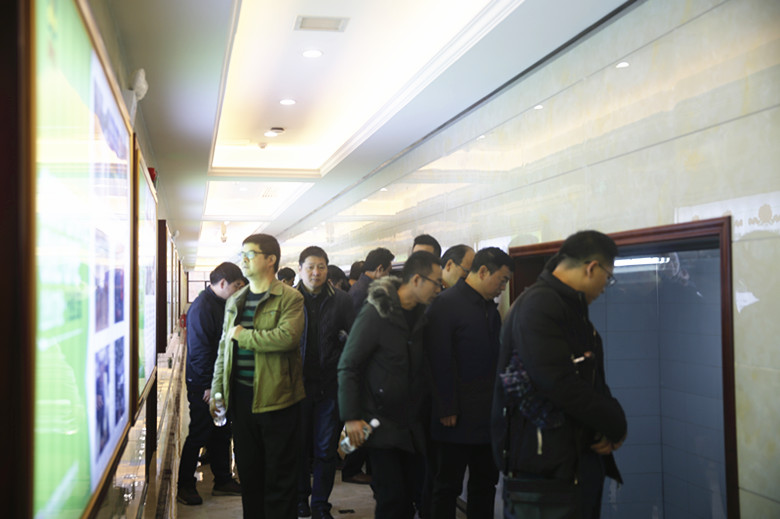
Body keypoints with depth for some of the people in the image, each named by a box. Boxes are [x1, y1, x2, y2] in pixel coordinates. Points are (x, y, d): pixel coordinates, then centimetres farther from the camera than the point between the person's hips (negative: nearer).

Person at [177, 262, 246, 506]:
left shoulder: (222, 304, 10)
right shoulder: (202, 307, -19)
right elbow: (199, 349, -23)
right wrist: (208, 385, -21)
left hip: (220, 382, 9)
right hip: (203, 384, -9)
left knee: (222, 433, 15)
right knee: (199, 435, 0)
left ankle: (223, 480, 25)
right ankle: (185, 485, 13)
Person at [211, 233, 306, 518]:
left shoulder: (290, 298, -7)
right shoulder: (235, 301, 15)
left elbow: (287, 336, -24)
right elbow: (224, 348, 18)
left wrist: (243, 335, -14)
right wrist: (217, 392, 14)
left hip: (276, 397, -6)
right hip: (242, 397, 6)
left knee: (279, 475, 2)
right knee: (248, 472, 14)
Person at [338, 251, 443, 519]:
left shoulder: (420, 315, 7)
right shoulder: (375, 314, -14)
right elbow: (347, 367, -13)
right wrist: (351, 418, -16)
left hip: (411, 424, 6)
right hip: (381, 423, -6)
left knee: (413, 491, 8)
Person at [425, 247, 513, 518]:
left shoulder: (491, 309, 13)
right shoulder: (446, 304, -11)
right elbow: (440, 361, -16)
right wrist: (446, 410, -18)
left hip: (487, 417, 8)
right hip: (456, 418, -8)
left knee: (485, 485, 14)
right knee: (447, 488, 3)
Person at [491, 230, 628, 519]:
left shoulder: (574, 309, 15)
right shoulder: (538, 306, -18)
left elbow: (592, 381, 14)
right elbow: (561, 385, -26)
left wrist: (611, 425, -5)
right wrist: (616, 427, -13)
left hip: (582, 458, 10)